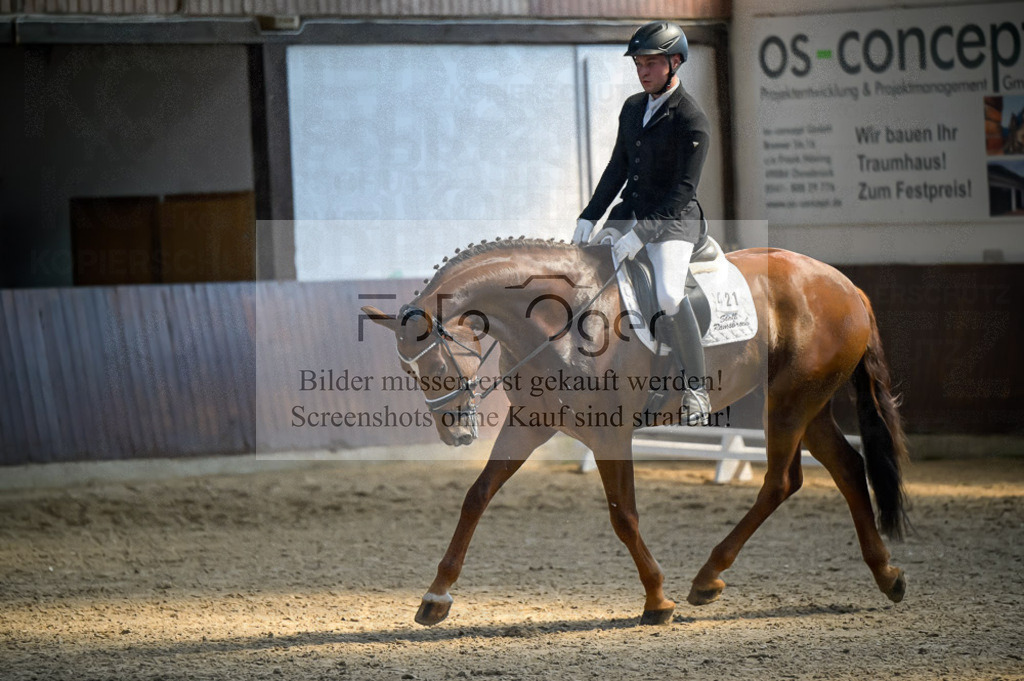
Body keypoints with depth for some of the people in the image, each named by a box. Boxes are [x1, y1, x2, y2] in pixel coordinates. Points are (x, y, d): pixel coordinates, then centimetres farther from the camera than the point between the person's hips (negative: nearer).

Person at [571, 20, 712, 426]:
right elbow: (618, 168, 14)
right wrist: (589, 218, 2)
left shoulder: (691, 119, -15)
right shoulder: (633, 107, 10)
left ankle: (697, 391, -19)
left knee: (669, 296, -31)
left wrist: (642, 234, -25)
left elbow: (684, 188, -19)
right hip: (630, 211, 8)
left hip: (673, 221, -8)